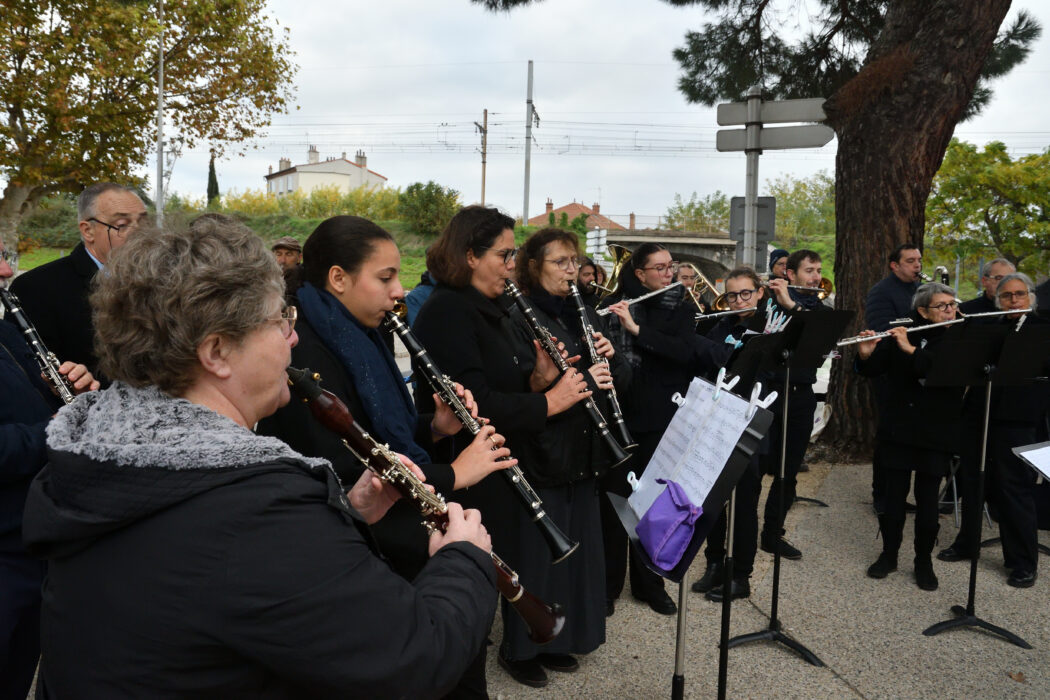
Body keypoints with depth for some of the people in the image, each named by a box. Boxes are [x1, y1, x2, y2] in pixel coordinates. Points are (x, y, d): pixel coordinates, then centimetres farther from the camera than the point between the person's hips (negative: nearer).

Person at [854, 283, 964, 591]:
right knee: (894, 494, 7)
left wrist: (912, 350, -26)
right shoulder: (900, 335, 1)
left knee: (927, 499, 5)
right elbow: (872, 370, 2)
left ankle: (924, 562, 21)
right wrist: (866, 354, -19)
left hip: (936, 434, -1)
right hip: (898, 427, 1)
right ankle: (889, 555, 24)